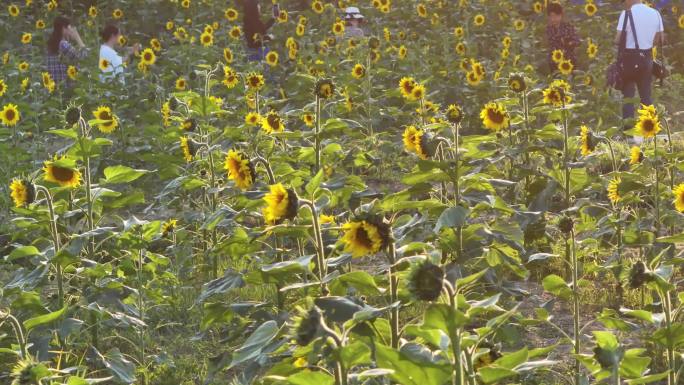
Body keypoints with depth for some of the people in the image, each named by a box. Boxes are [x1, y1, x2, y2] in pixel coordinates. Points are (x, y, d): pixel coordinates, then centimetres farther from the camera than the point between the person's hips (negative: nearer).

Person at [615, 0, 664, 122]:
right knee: (646, 95, 12)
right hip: (647, 58, 5)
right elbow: (660, 39, 9)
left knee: (628, 95, 2)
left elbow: (618, 40, -13)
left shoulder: (627, 14, -12)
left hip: (630, 57, -5)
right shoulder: (655, 13, 5)